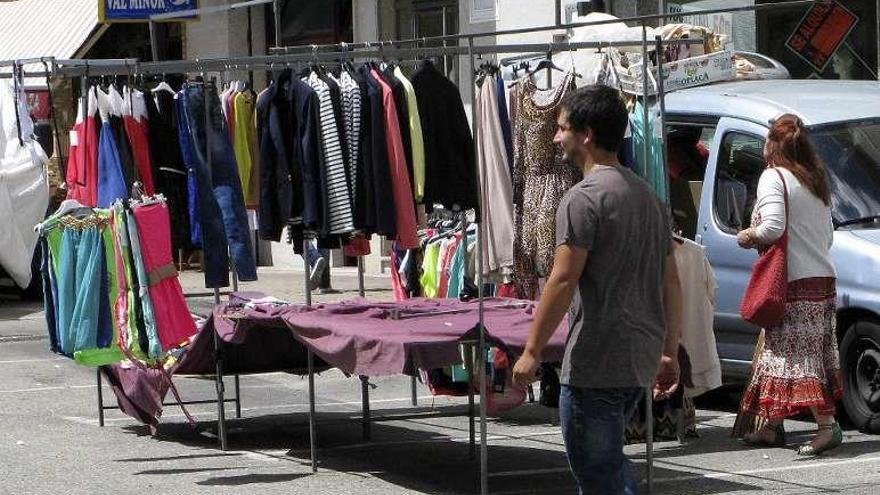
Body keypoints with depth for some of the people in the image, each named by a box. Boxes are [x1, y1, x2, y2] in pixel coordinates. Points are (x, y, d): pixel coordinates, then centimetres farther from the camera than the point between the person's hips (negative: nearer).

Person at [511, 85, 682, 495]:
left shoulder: (584, 198, -13)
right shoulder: (647, 195, 14)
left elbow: (563, 281, -19)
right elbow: (670, 283, 16)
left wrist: (532, 352, -15)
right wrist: (670, 352, 20)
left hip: (595, 365, -9)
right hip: (641, 360, 9)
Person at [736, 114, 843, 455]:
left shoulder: (774, 178, -9)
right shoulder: (816, 181, 17)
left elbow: (773, 226, -21)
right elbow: (828, 235, 20)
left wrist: (748, 236, -4)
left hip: (796, 283, -8)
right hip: (823, 277, 8)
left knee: (799, 357, -9)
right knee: (778, 351, 14)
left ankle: (827, 426, -17)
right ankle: (772, 427, 19)